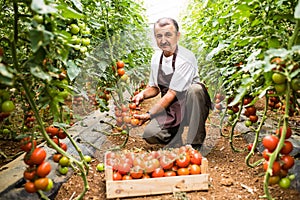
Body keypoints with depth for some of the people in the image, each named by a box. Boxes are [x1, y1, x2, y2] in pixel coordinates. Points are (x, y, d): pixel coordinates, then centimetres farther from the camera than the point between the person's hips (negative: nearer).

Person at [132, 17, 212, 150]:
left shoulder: (186, 59, -17)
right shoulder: (156, 58, 4)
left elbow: (172, 94, -19)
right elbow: (154, 87, 18)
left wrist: (149, 114, -17)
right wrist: (143, 94, -5)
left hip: (190, 107, -4)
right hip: (170, 109, 4)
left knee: (195, 89, -37)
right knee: (150, 134, -22)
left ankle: (195, 143, -22)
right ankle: (177, 135, 11)